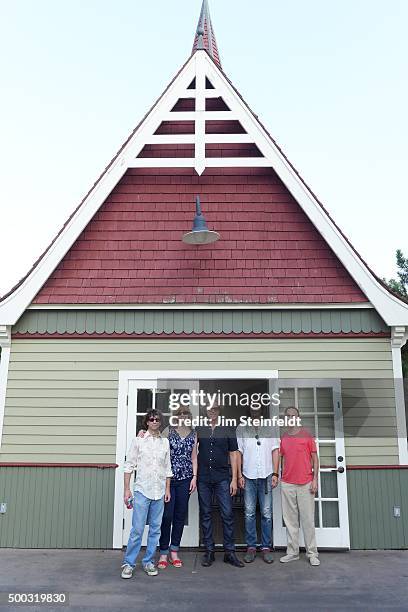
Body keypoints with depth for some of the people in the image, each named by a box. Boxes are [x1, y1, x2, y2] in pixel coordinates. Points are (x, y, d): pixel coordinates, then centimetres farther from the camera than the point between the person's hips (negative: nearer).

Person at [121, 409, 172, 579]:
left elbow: (168, 468, 12)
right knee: (137, 529, -4)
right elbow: (129, 465, 0)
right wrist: (127, 489, -4)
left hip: (159, 491, 3)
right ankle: (128, 563, 10)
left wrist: (168, 489, 8)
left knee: (155, 529, 8)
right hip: (142, 490, -3)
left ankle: (148, 562, 21)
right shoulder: (138, 440, -1)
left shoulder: (165, 442, 8)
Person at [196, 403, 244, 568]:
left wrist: (234, 479, 1)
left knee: (227, 514, -3)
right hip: (203, 478, 1)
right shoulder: (199, 430, 7)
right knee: (205, 514, 6)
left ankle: (229, 552, 7)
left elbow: (233, 454, 6)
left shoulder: (228, 430, 5)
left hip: (222, 478, -1)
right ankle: (209, 552, 17)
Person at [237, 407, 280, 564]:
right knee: (249, 513, 2)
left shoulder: (269, 428, 10)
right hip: (248, 476, 0)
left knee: (266, 513, 1)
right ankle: (251, 547, 10)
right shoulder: (241, 428, 8)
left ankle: (266, 547, 8)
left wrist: (275, 473, 0)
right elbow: (238, 452, 6)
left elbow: (275, 451, 8)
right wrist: (239, 475, 0)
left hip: (266, 475, 0)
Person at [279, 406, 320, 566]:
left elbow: (314, 458, 1)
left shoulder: (307, 434, 0)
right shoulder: (283, 438, 9)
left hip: (305, 484, -3)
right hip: (287, 484, 3)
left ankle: (312, 553, 9)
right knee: (290, 520, 7)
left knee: (308, 520, 1)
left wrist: (315, 479, -5)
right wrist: (281, 478, 9)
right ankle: (292, 552, 15)